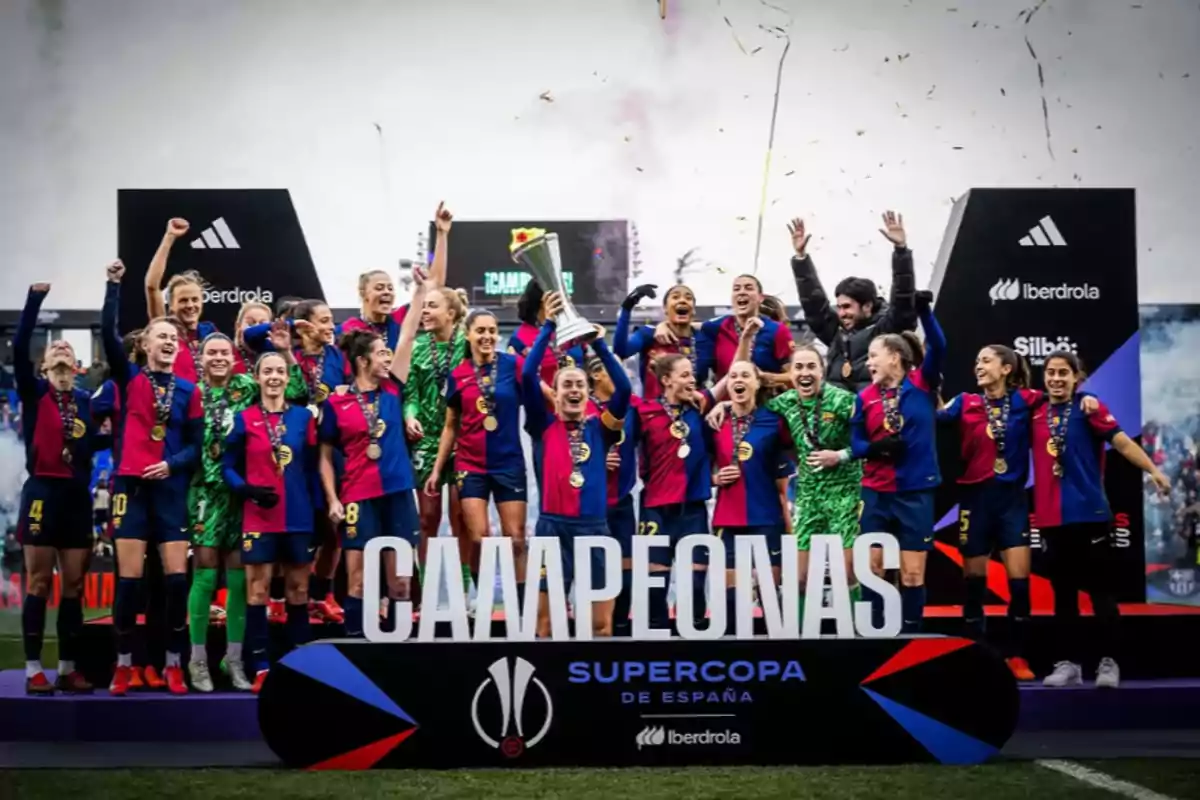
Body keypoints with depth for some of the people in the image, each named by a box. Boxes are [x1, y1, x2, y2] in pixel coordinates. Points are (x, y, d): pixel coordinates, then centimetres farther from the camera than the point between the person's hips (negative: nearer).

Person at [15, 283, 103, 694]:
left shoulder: (86, 400, 12)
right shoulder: (34, 392, 1)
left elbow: (94, 444, 8)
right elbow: (18, 347, -13)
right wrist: (35, 298, -17)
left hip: (77, 496, 4)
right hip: (42, 492, -4)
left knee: (74, 584, 6)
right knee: (39, 582, -1)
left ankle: (68, 669, 13)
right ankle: (34, 670, 4)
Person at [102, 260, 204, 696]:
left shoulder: (189, 391, 8)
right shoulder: (129, 378, 4)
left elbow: (196, 445, 6)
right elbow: (108, 333, -9)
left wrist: (172, 464, -13)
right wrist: (114, 284, -15)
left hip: (170, 488, 2)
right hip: (130, 484, -1)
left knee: (177, 578, -2)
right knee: (129, 579, -3)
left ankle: (173, 665, 10)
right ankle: (123, 665, 9)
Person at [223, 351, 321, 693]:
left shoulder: (303, 417, 6)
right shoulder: (244, 419, 1)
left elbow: (312, 466, 8)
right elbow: (228, 467, 2)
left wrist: (315, 502, 0)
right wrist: (248, 490, -14)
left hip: (298, 516, 2)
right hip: (258, 517, -2)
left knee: (299, 589, 7)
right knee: (257, 589, -1)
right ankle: (261, 668, 4)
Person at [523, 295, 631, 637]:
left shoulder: (599, 428, 8)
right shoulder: (544, 426, 4)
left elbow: (624, 389, -5)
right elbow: (528, 375, -7)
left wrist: (598, 344, -8)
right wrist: (548, 326, -10)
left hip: (594, 527, 1)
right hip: (553, 526, -1)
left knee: (601, 622, 5)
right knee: (546, 619, 4)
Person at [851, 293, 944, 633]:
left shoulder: (922, 384, -3)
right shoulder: (865, 397, 4)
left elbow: (938, 347, -18)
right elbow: (855, 443, 6)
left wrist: (924, 311, -30)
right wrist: (876, 448, -15)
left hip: (916, 491, -3)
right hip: (876, 492, 3)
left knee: (913, 572, 2)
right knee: (873, 566, 5)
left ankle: (911, 632, 12)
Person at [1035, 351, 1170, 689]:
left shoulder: (1088, 407, -4)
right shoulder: (1036, 413, 7)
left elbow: (1122, 441, -14)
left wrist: (1153, 470, -27)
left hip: (1089, 514, -4)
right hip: (1050, 518, 4)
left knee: (1100, 591, 0)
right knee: (1062, 593, 10)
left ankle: (1108, 662, 7)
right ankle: (1070, 663, 18)